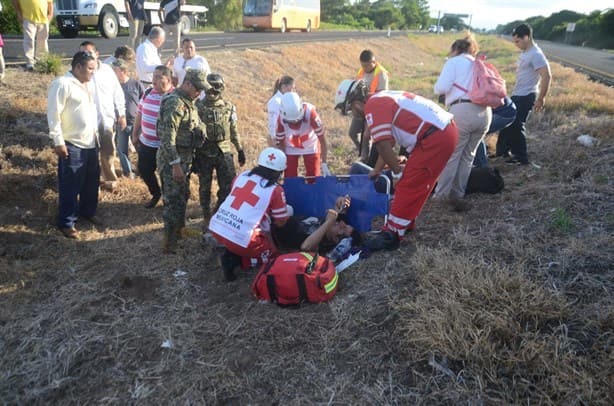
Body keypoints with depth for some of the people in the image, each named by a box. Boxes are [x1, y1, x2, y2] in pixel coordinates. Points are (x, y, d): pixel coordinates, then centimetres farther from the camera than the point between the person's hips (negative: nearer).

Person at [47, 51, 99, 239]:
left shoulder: (89, 85, 11)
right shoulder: (62, 84, -15)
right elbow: (53, 114, -17)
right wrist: (58, 141, -18)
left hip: (90, 143, 8)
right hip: (72, 145, -8)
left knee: (92, 182, 19)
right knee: (70, 186, 1)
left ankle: (87, 211, 38)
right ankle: (66, 223, 13)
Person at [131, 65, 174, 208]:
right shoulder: (147, 93, 2)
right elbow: (139, 114, 12)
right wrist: (135, 134, 15)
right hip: (145, 143, 6)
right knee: (144, 170, 18)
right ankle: (156, 194, 42)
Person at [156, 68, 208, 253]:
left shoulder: (188, 102, 10)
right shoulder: (174, 103, -21)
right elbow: (167, 137, -26)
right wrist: (175, 165, -27)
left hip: (184, 158, 9)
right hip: (172, 160, -9)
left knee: (182, 196, 21)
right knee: (174, 200, -3)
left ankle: (179, 229, 38)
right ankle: (169, 243, 7)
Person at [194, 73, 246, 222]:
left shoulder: (229, 107, 1)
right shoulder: (198, 107, -6)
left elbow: (234, 131, 10)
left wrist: (240, 150, 9)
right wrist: (192, 156, -5)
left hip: (224, 153, 2)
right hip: (204, 154, -2)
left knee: (228, 187, 2)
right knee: (205, 188, 9)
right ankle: (207, 217, 25)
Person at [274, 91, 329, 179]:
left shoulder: (310, 112, -35)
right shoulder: (281, 119, -31)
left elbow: (322, 138, -26)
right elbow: (280, 144, -16)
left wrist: (324, 164, -24)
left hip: (311, 147, 0)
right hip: (290, 149, 0)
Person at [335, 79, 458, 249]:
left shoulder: (372, 106, -9)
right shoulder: (383, 99, 22)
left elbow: (383, 145, -13)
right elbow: (388, 141, 27)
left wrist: (397, 172, 0)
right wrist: (377, 169, 32)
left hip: (435, 138, -10)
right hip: (446, 129, 10)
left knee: (407, 186, -3)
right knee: (418, 184, 20)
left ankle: (391, 236, 3)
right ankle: (406, 222, 33)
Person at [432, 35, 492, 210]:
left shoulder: (454, 61, 9)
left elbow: (441, 88, -3)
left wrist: (438, 88, 17)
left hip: (463, 111, -6)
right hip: (485, 112, 6)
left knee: (451, 154, 3)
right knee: (468, 156, 12)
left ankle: (442, 194, 7)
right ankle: (458, 194, 15)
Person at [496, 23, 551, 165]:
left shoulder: (536, 54, -18)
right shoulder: (525, 52, 11)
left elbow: (547, 76, -24)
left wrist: (541, 99, -22)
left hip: (525, 96, -9)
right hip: (517, 95, 9)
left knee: (517, 126, -3)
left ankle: (522, 157, 10)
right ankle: (503, 151, 31)